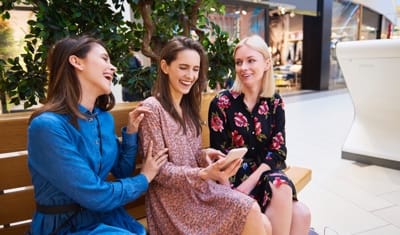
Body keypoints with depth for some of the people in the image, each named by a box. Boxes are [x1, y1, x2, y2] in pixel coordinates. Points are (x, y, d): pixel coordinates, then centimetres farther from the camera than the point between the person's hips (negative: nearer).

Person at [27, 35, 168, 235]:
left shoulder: (104, 118, 0)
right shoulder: (48, 126, -23)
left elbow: (122, 172, 8)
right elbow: (95, 196, -22)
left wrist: (131, 132, -6)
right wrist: (144, 178, -8)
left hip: (107, 216, 6)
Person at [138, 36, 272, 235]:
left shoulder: (188, 107, 12)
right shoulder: (152, 107, -12)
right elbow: (159, 170, -15)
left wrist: (204, 154, -7)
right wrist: (204, 174, -26)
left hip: (200, 189, 7)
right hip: (175, 199, -6)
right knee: (251, 214, -20)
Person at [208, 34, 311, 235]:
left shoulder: (274, 102, 2)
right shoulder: (222, 102, -8)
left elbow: (278, 150, -3)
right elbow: (219, 154, -6)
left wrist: (250, 182, -16)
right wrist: (234, 189, -19)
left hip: (265, 172, 3)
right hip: (235, 176, -3)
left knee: (301, 214, -25)